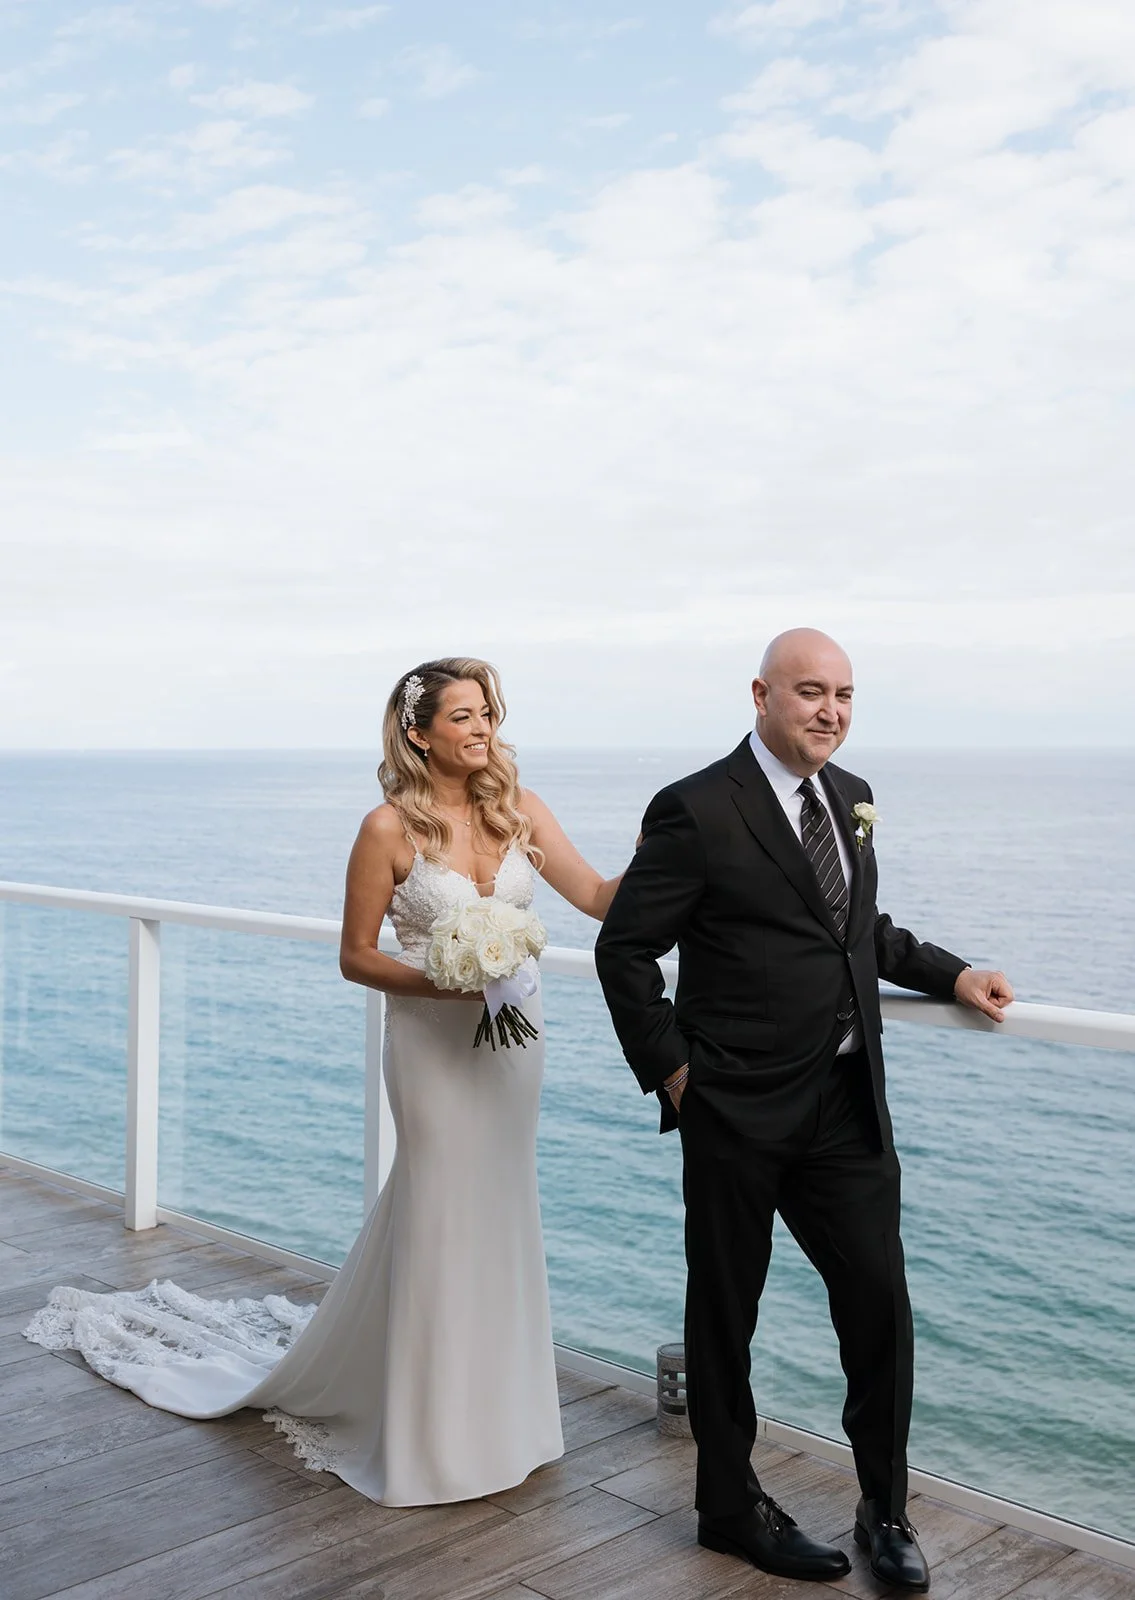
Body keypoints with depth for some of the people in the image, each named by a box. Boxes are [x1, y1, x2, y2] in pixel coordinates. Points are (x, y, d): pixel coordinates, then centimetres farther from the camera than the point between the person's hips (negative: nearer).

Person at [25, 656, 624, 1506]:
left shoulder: (518, 808, 0)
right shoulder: (390, 829, -12)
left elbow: (600, 897, -4)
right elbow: (357, 957, -7)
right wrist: (440, 982, -21)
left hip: (513, 1036, 5)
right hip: (434, 1045, -5)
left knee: (498, 1213, 15)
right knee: (440, 1218, 4)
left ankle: (489, 1404, 34)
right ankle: (433, 1429, 23)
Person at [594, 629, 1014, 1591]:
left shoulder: (851, 798, 9)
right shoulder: (698, 810, -13)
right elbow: (624, 947, -9)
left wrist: (950, 974, 11)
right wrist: (668, 1068, -9)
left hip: (847, 1105, 6)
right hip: (737, 1114, -5)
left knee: (880, 1304, 8)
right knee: (725, 1314, 11)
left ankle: (885, 1509, 28)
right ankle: (731, 1506, 31)